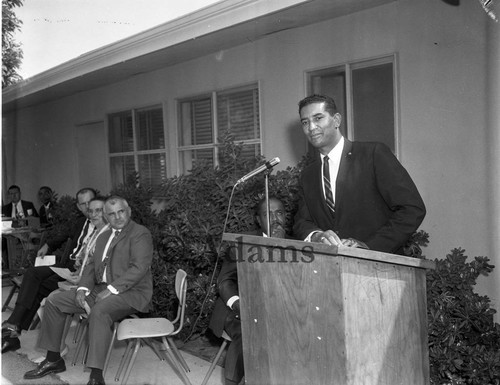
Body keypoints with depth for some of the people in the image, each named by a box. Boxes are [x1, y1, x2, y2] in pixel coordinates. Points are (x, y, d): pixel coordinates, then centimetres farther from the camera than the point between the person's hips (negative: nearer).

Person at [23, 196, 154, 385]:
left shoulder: (140, 233, -7)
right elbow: (92, 265, 16)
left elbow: (139, 268, -18)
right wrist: (83, 288, -3)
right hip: (100, 289, 9)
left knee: (98, 311, -38)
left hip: (131, 292, -8)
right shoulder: (103, 237, 20)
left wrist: (111, 290, -23)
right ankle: (53, 360, 11)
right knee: (53, 301, 2)